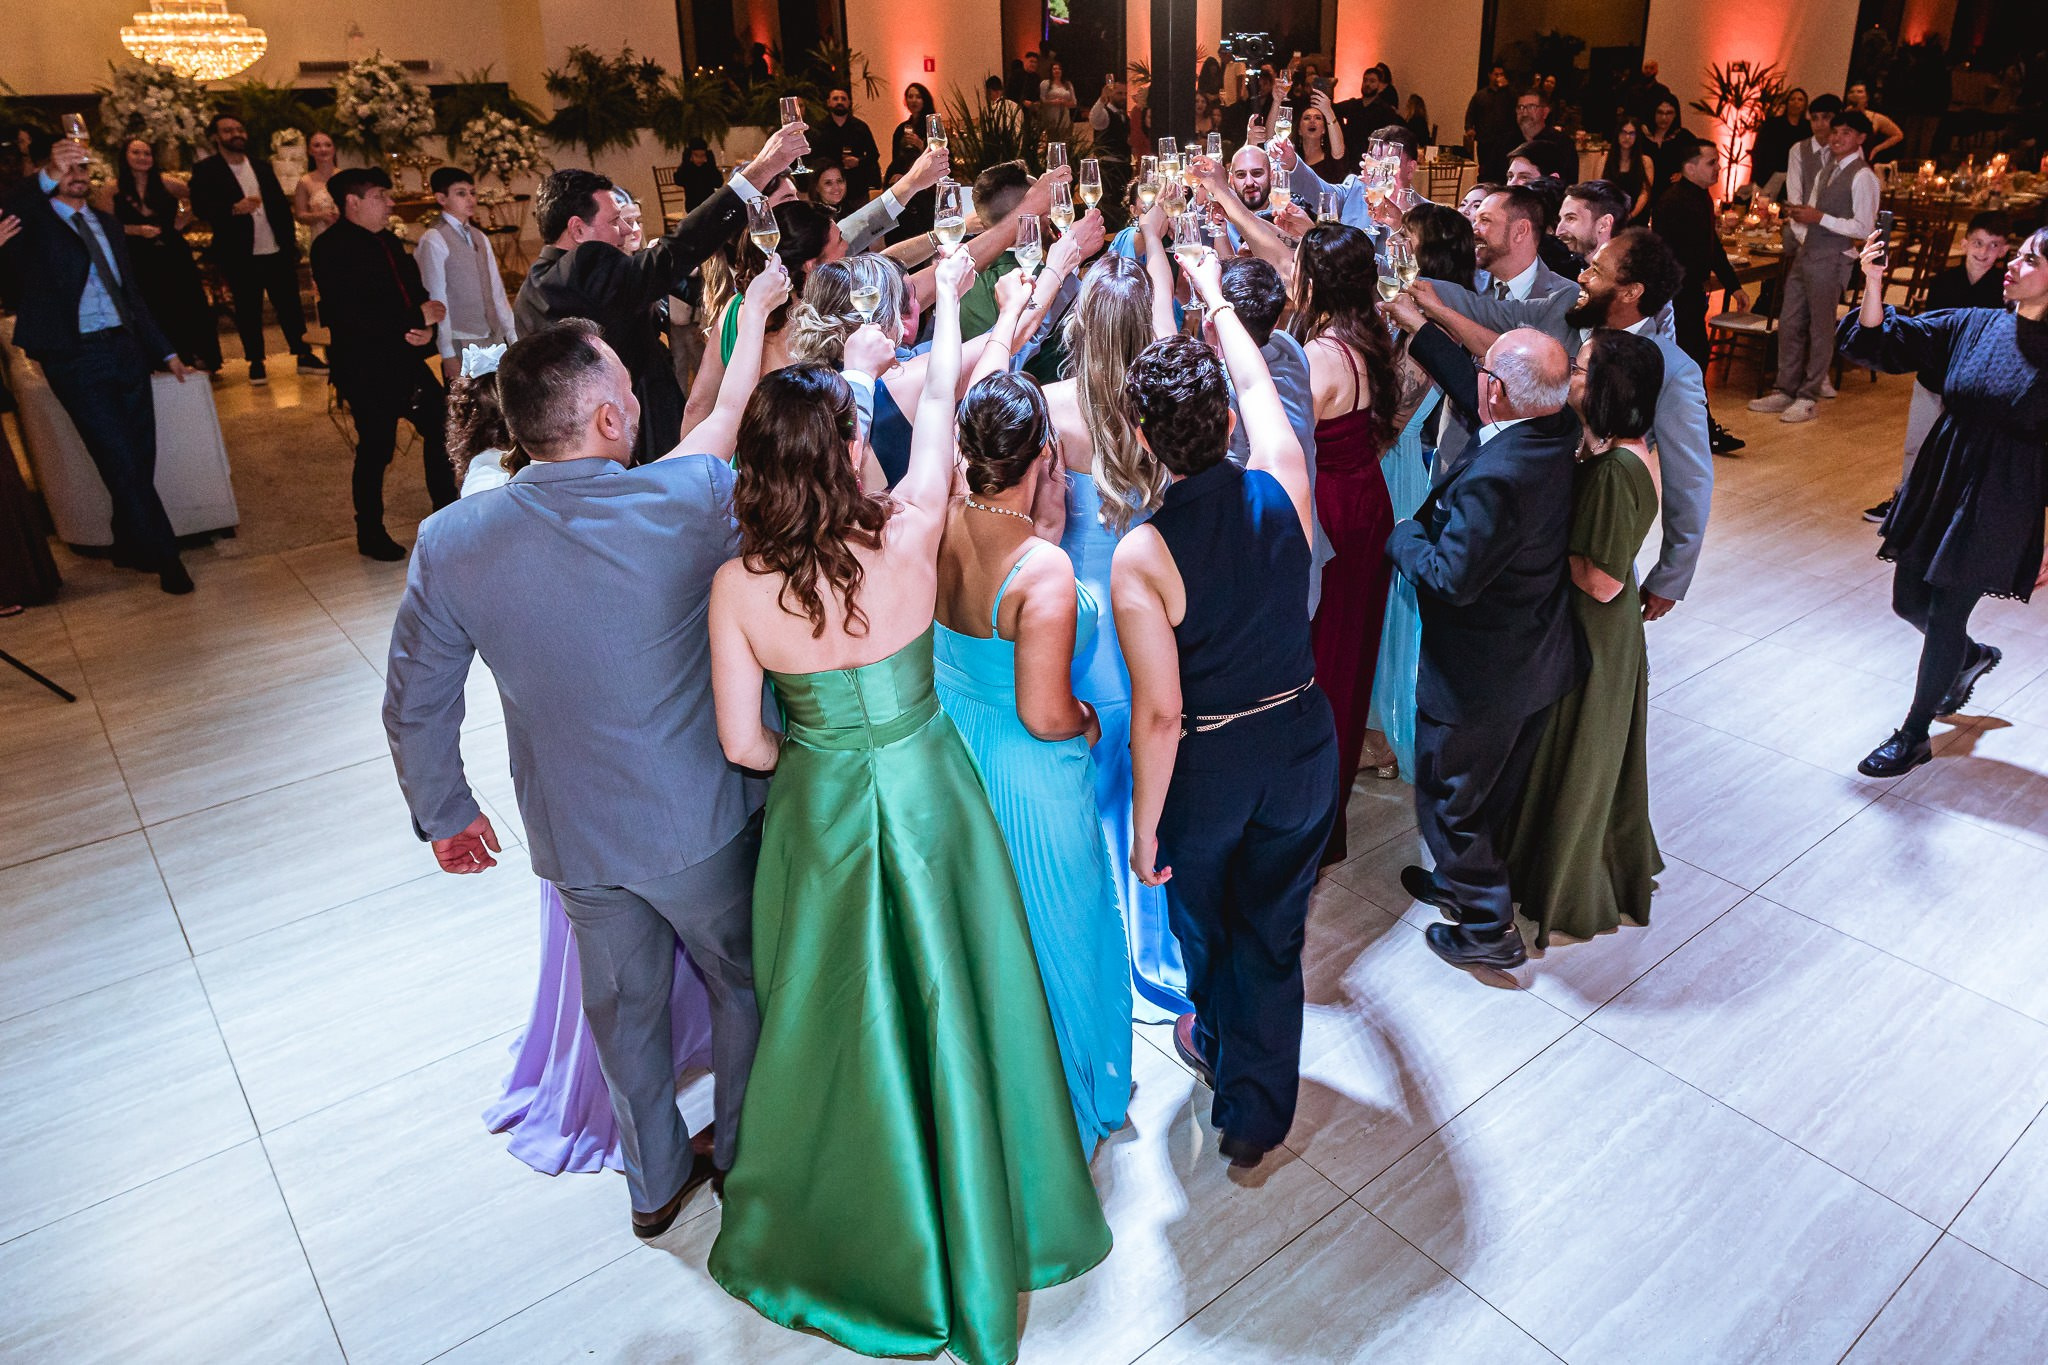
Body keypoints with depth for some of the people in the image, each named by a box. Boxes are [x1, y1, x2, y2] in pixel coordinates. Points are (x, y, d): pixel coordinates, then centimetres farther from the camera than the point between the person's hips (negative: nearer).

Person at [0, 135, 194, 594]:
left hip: (126, 349, 6)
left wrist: (164, 349, 17)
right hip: (74, 359, -6)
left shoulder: (108, 225, 18)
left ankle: (130, 548, 23)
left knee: (141, 456, 8)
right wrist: (47, 177, -39)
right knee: (122, 462, -7)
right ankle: (164, 558, -2)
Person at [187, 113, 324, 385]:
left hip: (277, 250, 4)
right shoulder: (206, 170, -2)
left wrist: (291, 240, 4)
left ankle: (304, 355, 14)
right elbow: (200, 207, -12)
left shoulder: (262, 167, 13)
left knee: (290, 304, 6)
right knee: (248, 310, 4)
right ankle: (256, 362, 11)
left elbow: (282, 203, 12)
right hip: (240, 255, -3)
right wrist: (233, 209, -28)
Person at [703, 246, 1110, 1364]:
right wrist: (947, 291, 16)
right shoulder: (909, 535, -18)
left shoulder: (738, 586, -17)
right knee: (946, 1003, 19)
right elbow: (938, 400, -1)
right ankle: (973, 1221, 44)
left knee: (837, 1021, 20)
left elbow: (742, 744, -10)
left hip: (821, 812, 1)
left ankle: (844, 1237, 46)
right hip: (927, 797, 0)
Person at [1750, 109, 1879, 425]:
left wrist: (1820, 218, -20)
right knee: (1789, 323, 10)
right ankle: (1786, 390, 20)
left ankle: (1808, 398, 8)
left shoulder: (1862, 176, -12)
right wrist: (1799, 215, 4)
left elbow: (1864, 228, -16)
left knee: (1820, 328, 1)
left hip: (1831, 259, -8)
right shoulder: (1828, 168, 13)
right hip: (1806, 253, 8)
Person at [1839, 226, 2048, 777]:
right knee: (1909, 602, 17)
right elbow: (1883, 343, -4)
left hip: (1998, 506, -5)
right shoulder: (1972, 325, 1)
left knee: (1944, 616, 2)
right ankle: (1972, 656, 50)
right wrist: (1873, 283, -22)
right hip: (1935, 488, 5)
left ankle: (1914, 736, 19)